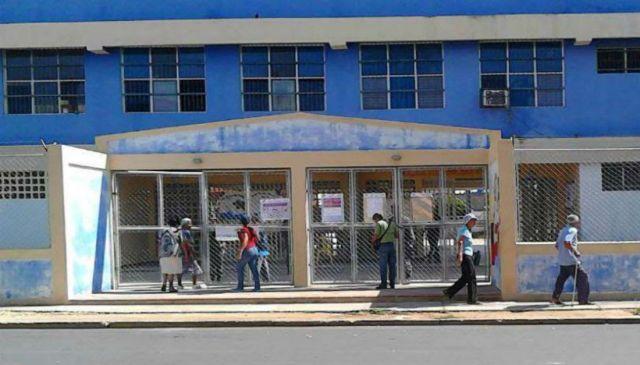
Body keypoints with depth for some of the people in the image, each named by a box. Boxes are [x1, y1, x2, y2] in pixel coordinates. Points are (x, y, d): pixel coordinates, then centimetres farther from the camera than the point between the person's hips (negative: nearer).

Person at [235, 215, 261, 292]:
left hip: (247, 250, -7)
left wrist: (240, 252, -23)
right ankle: (257, 286, -2)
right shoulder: (252, 229, 12)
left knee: (240, 268, 5)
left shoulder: (243, 230, -11)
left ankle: (240, 286, 4)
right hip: (255, 250, 7)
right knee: (254, 269, 4)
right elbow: (256, 240, 17)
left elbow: (245, 240, -23)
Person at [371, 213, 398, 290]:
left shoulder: (379, 224, -3)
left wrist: (373, 241, 8)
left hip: (383, 245, -6)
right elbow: (397, 235, 16)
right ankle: (392, 284, 10)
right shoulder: (391, 223, 16)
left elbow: (376, 235, -10)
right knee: (392, 265, 8)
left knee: (383, 266, -3)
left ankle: (383, 284, -4)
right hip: (392, 245, 6)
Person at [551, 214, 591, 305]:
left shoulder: (563, 230, 17)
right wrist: (576, 251, -18)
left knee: (562, 277, 20)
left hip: (562, 260, 9)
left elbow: (557, 245, 20)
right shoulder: (573, 230, -11)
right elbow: (567, 243, -26)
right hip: (571, 260, -9)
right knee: (582, 277, -4)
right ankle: (582, 300, -6)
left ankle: (555, 298, 22)